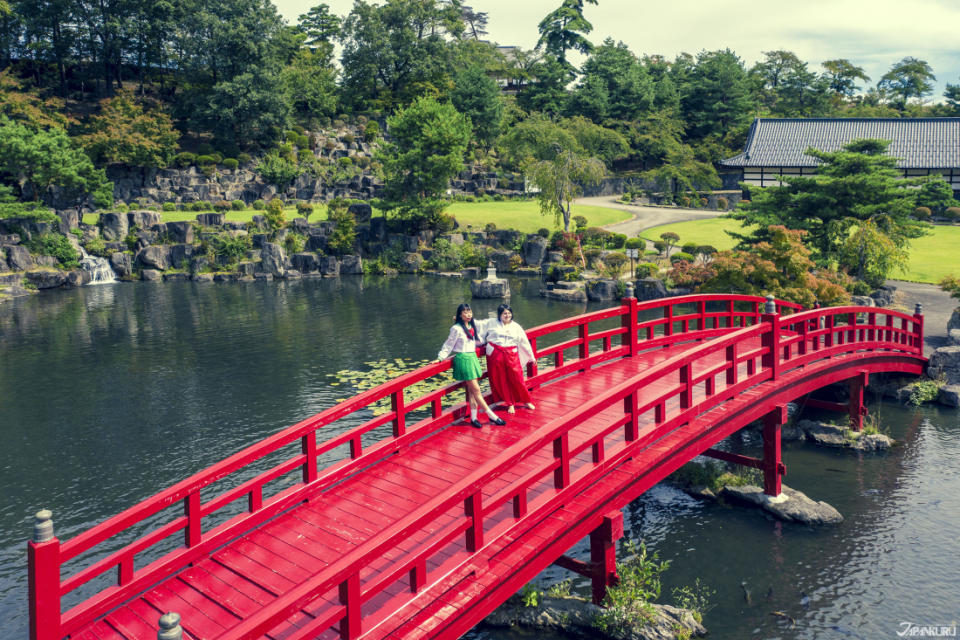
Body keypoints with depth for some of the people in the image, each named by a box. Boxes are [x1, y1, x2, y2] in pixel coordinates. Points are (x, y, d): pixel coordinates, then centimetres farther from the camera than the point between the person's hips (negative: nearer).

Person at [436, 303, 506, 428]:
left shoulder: (472, 327, 11)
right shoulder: (456, 329, -11)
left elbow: (478, 341, 23)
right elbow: (448, 345, -6)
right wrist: (440, 358, -9)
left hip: (472, 358, 7)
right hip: (463, 359, -7)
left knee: (471, 390, 7)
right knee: (476, 390, -3)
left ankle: (473, 418, 11)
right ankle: (492, 416, 1)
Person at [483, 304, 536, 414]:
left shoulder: (516, 327, 7)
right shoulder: (492, 324, 4)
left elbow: (524, 343, 13)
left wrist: (531, 357, 18)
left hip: (511, 355, 0)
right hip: (495, 354, 0)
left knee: (517, 379, -2)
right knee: (501, 381, 3)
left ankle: (526, 401, 17)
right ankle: (510, 404, 17)